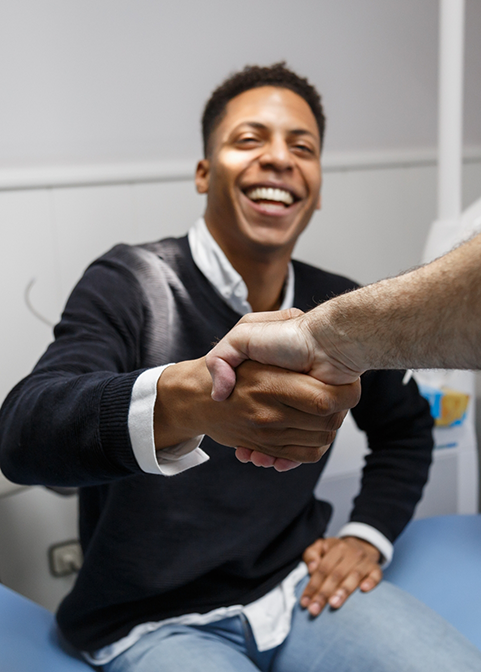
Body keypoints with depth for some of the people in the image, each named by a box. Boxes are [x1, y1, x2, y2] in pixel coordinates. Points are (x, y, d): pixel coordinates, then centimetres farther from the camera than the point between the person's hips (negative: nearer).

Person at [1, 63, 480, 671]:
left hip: (299, 587, 5)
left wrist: (368, 535, 6)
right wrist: (186, 398, -50)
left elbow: (404, 426, 23)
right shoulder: (130, 285, -11)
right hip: (156, 621, -4)